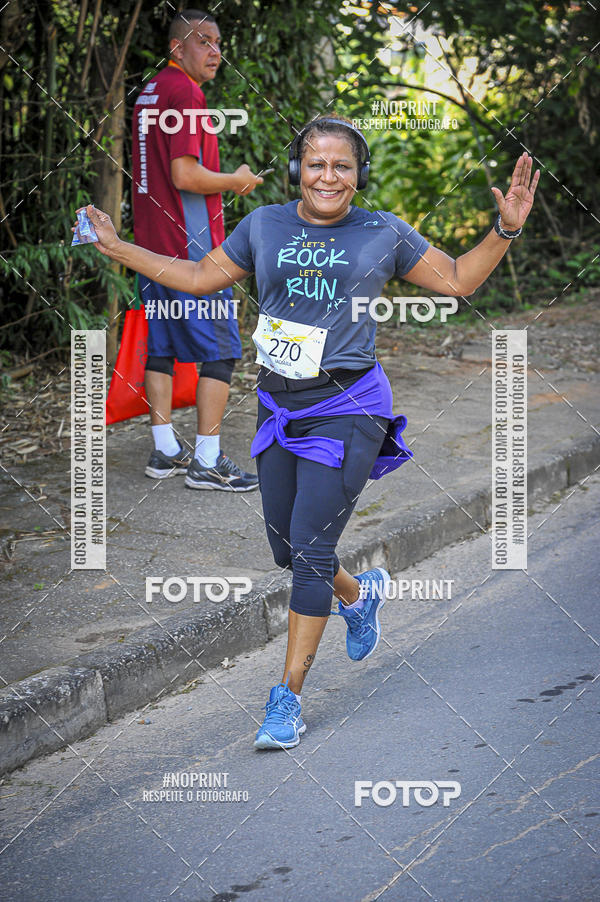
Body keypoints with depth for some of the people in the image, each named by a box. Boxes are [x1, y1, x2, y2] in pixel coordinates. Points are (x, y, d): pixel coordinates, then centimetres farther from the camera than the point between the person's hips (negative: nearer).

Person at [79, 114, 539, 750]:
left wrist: (505, 230, -5)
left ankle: (288, 697, -1)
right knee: (285, 546, 12)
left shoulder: (384, 234, 0)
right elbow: (202, 277, 17)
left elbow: (457, 280, 8)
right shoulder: (264, 226, 6)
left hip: (346, 410, -4)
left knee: (311, 550, -9)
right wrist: (118, 249, 13)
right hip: (278, 405, 4)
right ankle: (360, 594, 45)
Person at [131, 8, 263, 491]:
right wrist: (238, 181, -8)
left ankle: (165, 451, 18)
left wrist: (221, 180, 20)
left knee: (162, 345, 12)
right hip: (193, 247, -9)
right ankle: (207, 462, -3)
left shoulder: (149, 93, 15)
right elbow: (185, 176, -22)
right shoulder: (185, 93, -15)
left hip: (152, 243, 10)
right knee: (220, 349, -4)